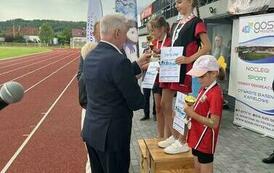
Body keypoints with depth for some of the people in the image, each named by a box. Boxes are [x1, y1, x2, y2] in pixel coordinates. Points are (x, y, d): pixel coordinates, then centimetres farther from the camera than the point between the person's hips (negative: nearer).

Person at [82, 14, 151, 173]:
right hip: (112, 134, -8)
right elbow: (136, 102, -18)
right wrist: (141, 98, 4)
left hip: (91, 130, 8)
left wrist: (138, 64, 16)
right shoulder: (118, 60, -25)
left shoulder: (90, 56, 2)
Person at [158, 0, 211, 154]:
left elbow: (207, 46, -13)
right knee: (165, 105, 11)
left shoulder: (196, 22, -6)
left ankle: (183, 142, 15)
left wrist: (189, 59, -22)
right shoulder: (177, 24, 18)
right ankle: (174, 136, 27)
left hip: (184, 69, -9)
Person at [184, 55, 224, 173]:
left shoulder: (215, 94, -22)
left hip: (205, 142, -9)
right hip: (197, 138, 9)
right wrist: (190, 109, -3)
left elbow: (214, 123, -24)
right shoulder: (204, 89, 6)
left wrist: (192, 114, -25)